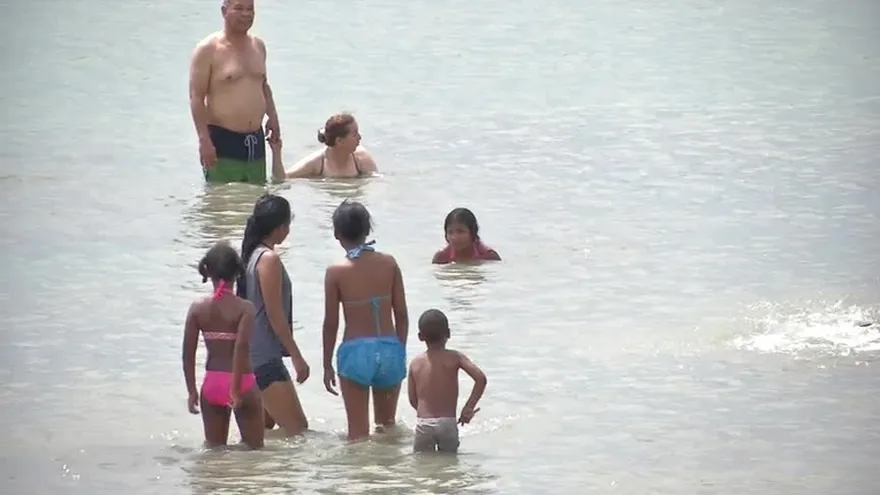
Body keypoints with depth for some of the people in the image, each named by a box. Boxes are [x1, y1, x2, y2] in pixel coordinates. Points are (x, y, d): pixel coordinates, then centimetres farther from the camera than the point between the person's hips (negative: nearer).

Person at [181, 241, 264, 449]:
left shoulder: (198, 308, -1)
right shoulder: (244, 308, -11)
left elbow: (188, 353, -2)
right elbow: (241, 348, -21)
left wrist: (192, 390, 5)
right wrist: (236, 389, -19)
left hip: (211, 384, 3)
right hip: (242, 383, -3)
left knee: (214, 448, 13)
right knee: (253, 448, 8)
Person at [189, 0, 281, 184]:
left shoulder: (258, 46, 14)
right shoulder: (208, 49, -8)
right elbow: (196, 97, -11)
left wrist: (272, 116, 12)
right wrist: (204, 139, -18)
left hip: (255, 140, 7)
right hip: (222, 139, -7)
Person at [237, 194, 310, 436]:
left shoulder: (253, 255, 12)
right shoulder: (269, 259, -16)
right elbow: (275, 315, -18)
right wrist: (297, 357, -14)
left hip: (252, 356, 10)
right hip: (265, 359, -10)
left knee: (266, 427, 19)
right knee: (298, 431, -11)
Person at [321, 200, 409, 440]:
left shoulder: (336, 272, -7)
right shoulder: (388, 263, -1)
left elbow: (331, 323, -4)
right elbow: (402, 315, 3)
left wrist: (327, 365, 7)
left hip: (355, 351, -2)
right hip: (390, 349, 2)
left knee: (358, 431, 5)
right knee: (388, 427, 19)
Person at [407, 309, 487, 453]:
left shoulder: (416, 363, 6)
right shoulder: (455, 358, 1)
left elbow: (413, 400, 11)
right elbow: (481, 378, -9)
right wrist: (469, 408, 0)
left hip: (423, 424, 1)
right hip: (448, 423, -1)